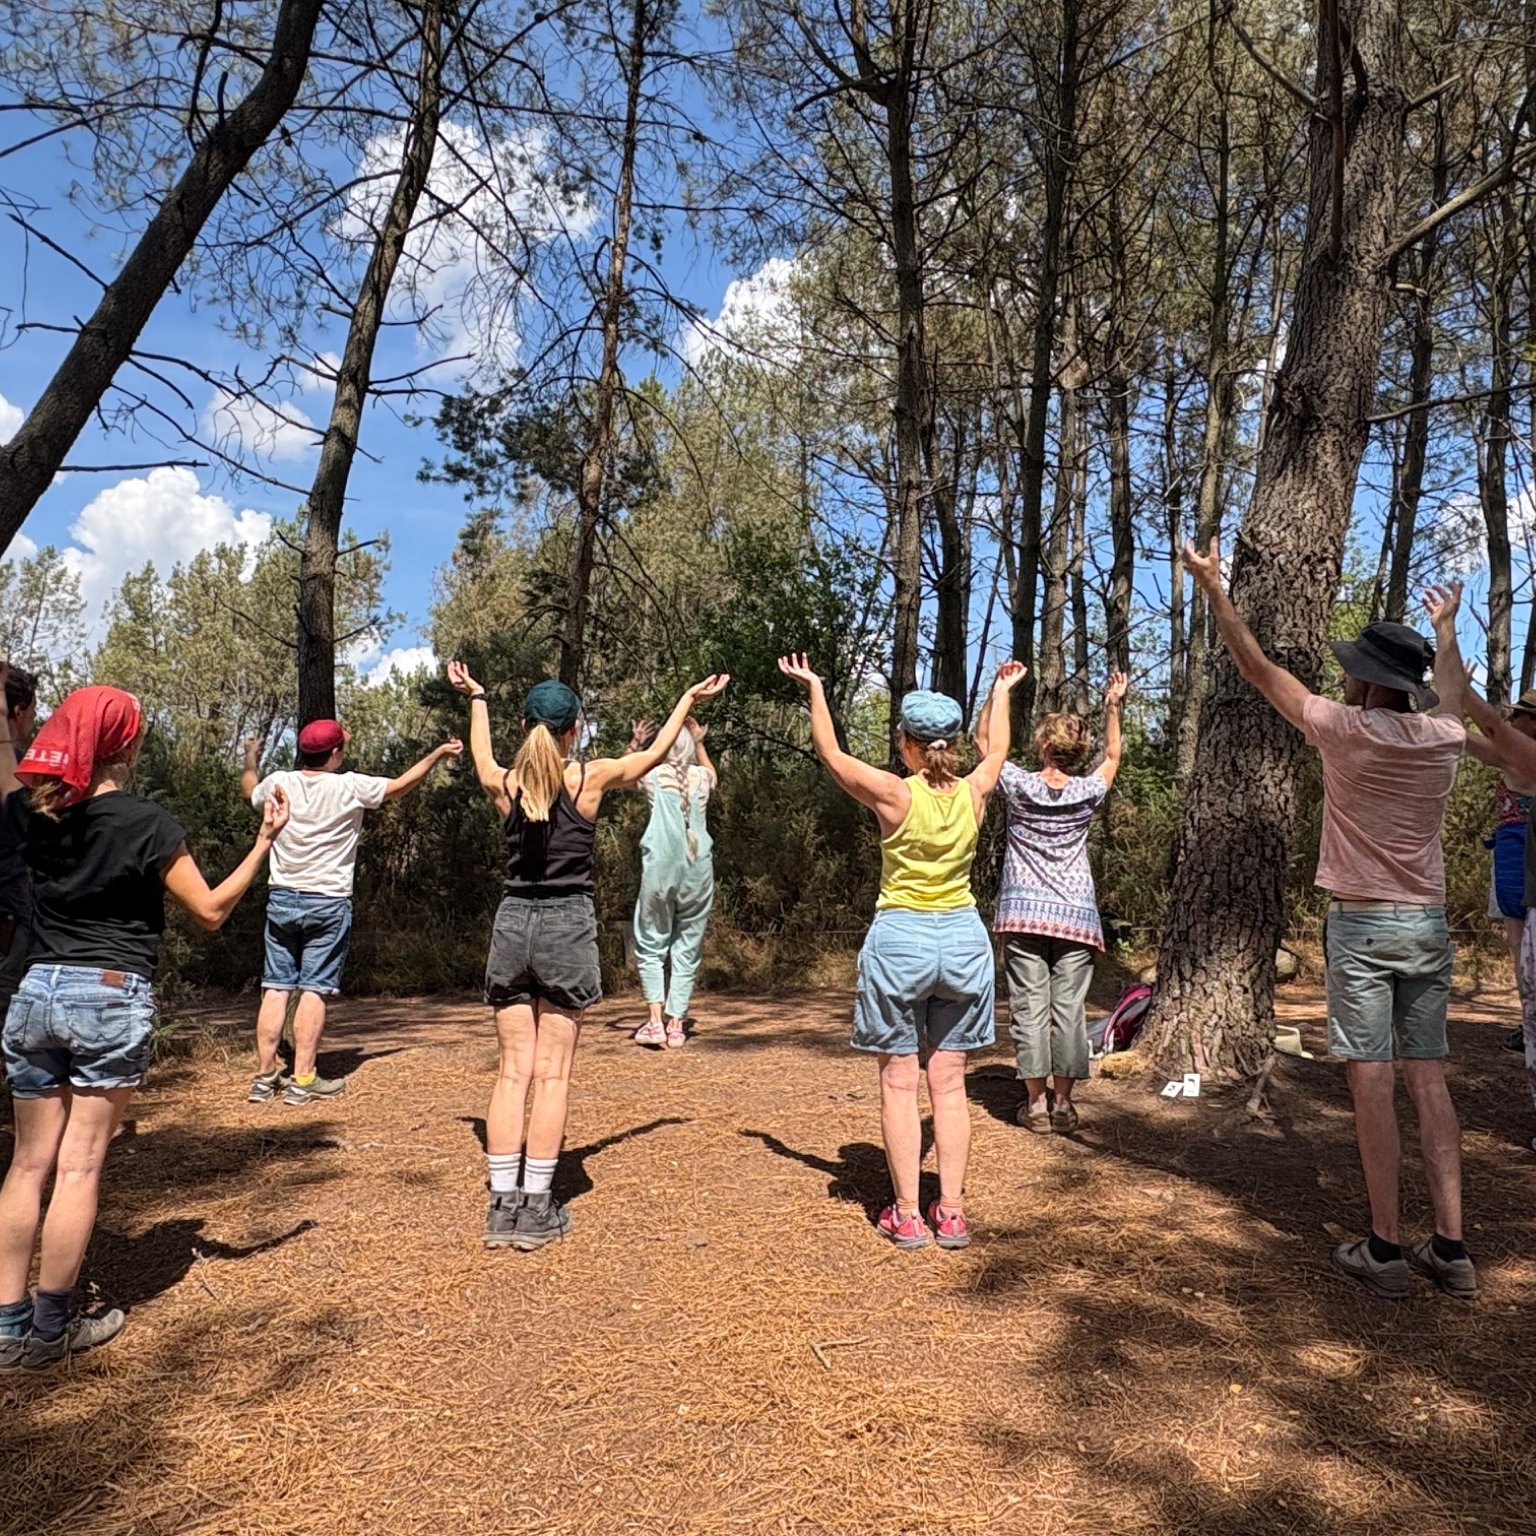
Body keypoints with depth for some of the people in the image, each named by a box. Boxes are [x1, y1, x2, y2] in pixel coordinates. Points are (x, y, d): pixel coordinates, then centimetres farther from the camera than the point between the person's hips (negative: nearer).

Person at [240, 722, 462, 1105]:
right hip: (328, 903, -4)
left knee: (275, 988, 7)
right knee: (314, 990, 0)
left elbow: (249, 790, 25)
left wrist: (250, 760, 47)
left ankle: (265, 1077, 12)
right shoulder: (351, 787, -9)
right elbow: (402, 784, 6)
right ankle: (302, 1081, 2)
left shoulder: (278, 784, 1)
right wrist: (436, 755, 21)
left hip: (282, 899, 4)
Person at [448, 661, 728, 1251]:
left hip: (512, 922, 3)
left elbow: (482, 759, 30)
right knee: (552, 1073, 2)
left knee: (513, 1069, 8)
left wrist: (476, 699, 46)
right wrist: (689, 699, 28)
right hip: (567, 924, -3)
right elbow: (655, 754, 13)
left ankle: (503, 1202, 10)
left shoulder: (503, 783, 4)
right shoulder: (590, 777, -4)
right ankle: (536, 1207, 6)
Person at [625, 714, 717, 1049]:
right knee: (687, 948, 8)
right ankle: (676, 1024, 7)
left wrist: (635, 744, 37)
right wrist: (699, 742, 44)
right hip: (698, 870, 2)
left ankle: (656, 1020, -2)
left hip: (661, 868, -2)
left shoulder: (655, 774, 5)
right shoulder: (701, 776, 11)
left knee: (651, 945, 8)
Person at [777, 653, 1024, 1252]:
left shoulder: (893, 793, -12)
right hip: (962, 938, 4)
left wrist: (814, 690, 16)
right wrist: (1002, 692, 38)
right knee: (948, 1081, 10)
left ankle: (906, 1215, 9)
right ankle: (951, 1212, 15)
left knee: (899, 1081, 5)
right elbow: (997, 751, 22)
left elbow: (831, 754, 4)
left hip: (900, 938, -4)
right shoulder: (973, 794, -1)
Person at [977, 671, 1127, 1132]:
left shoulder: (1019, 786, -4)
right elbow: (1113, 755, 21)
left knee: (1029, 1006, 0)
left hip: (1023, 912, -1)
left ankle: (1036, 1102, 3)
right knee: (1069, 1008, 4)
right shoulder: (1088, 793, 0)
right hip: (1075, 915, 1)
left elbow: (985, 741, 10)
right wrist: (1113, 705, 22)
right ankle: (1062, 1101, 8)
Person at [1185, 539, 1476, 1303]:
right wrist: (1446, 629, 46)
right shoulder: (1444, 737, 3)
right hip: (1429, 924, 5)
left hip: (1362, 925, -5)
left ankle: (1385, 1249, 3)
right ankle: (1450, 1248, 11)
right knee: (1428, 1081, 8)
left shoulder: (1348, 731, -11)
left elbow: (1258, 668, -3)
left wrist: (1214, 589, 5)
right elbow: (1453, 693, 29)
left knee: (1371, 1083, -2)